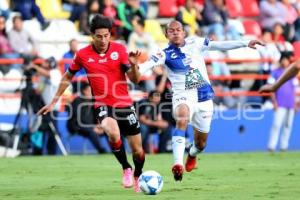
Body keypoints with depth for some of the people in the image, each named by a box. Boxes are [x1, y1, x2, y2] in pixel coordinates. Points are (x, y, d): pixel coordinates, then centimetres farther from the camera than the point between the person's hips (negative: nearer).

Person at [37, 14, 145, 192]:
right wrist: (53, 102, 15)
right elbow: (68, 77, 14)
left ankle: (137, 177, 37)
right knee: (113, 134, -34)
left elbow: (135, 80, -4)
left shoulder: (119, 49, -5)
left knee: (138, 151, 5)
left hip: (125, 105, 1)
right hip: (103, 105, -1)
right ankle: (126, 169, -10)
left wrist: (134, 65, -25)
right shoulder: (83, 55, -2)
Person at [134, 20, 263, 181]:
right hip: (183, 96, -4)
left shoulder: (195, 43, 4)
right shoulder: (165, 54, -7)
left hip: (204, 97, 4)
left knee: (201, 143, 12)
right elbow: (150, 63, -24)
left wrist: (246, 44, 7)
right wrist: (136, 68, -46)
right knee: (181, 119, -38)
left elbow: (220, 45, 9)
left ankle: (192, 154, 51)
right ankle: (178, 164, -45)